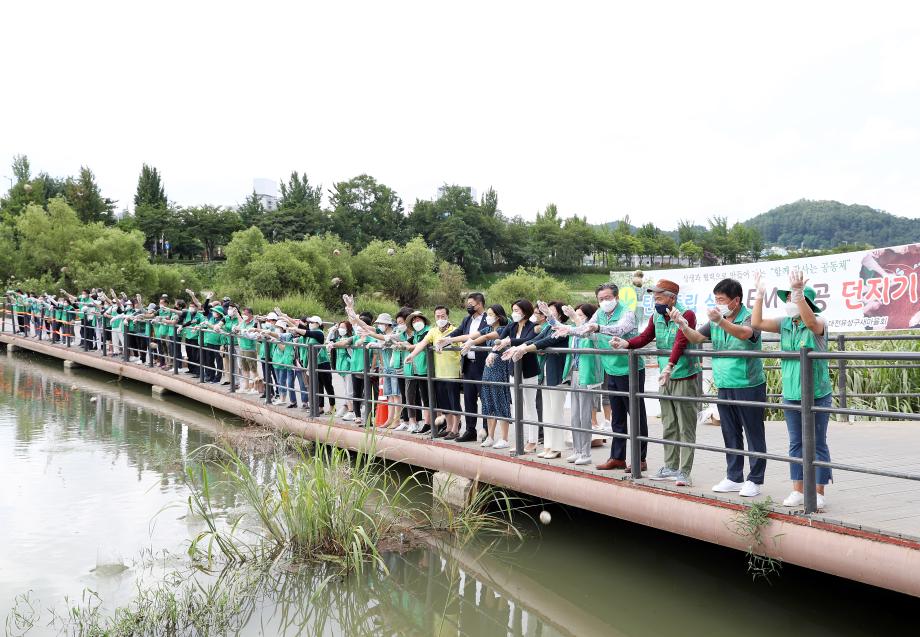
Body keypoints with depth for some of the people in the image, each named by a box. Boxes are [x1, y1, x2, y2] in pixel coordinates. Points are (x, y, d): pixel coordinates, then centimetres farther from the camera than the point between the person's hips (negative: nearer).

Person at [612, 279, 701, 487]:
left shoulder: (686, 315, -15)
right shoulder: (656, 317, 8)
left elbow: (680, 343, -29)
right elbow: (644, 337, 1)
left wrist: (669, 366, -41)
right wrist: (626, 343, -18)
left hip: (686, 377, -7)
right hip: (666, 378, 7)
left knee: (686, 428, -2)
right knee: (668, 426, 14)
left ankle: (684, 472, 2)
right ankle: (670, 467, 23)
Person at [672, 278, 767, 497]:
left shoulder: (749, 318, -11)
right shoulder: (715, 322, 10)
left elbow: (744, 333, -31)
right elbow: (696, 338, 8)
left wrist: (720, 321, -47)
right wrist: (682, 324, -10)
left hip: (749, 387, -7)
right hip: (724, 388, 7)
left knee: (754, 435, 3)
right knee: (731, 435, 14)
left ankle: (754, 480, 11)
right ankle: (734, 478, 24)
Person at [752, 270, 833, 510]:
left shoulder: (818, 324, -9)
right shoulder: (785, 324, 6)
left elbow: (810, 321, -33)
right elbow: (757, 323, 0)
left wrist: (798, 292, -41)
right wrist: (759, 294, -4)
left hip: (816, 394, -5)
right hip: (791, 394, 6)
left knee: (818, 444, 4)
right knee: (796, 443, 11)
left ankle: (819, 494, 12)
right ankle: (798, 491, 20)